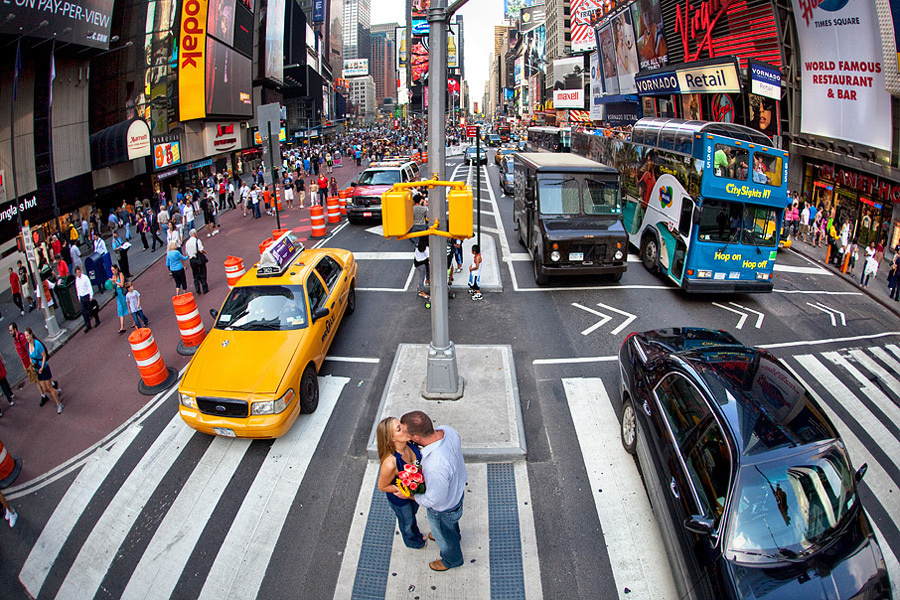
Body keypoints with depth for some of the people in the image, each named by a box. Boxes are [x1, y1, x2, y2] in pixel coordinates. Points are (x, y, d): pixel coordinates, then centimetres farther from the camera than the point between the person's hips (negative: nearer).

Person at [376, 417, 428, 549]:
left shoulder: (410, 443, -27)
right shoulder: (390, 463, -45)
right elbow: (382, 486, -25)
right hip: (400, 499, -5)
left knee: (413, 512, 36)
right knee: (407, 520, 29)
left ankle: (416, 533, 68)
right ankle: (412, 541, 62)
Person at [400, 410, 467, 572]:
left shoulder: (435, 468, -49)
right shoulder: (447, 430, -27)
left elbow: (433, 501, -31)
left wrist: (410, 496, -15)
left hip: (443, 508, -6)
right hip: (457, 488, 6)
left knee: (444, 536, 28)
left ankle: (452, 560, 58)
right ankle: (454, 535, 71)